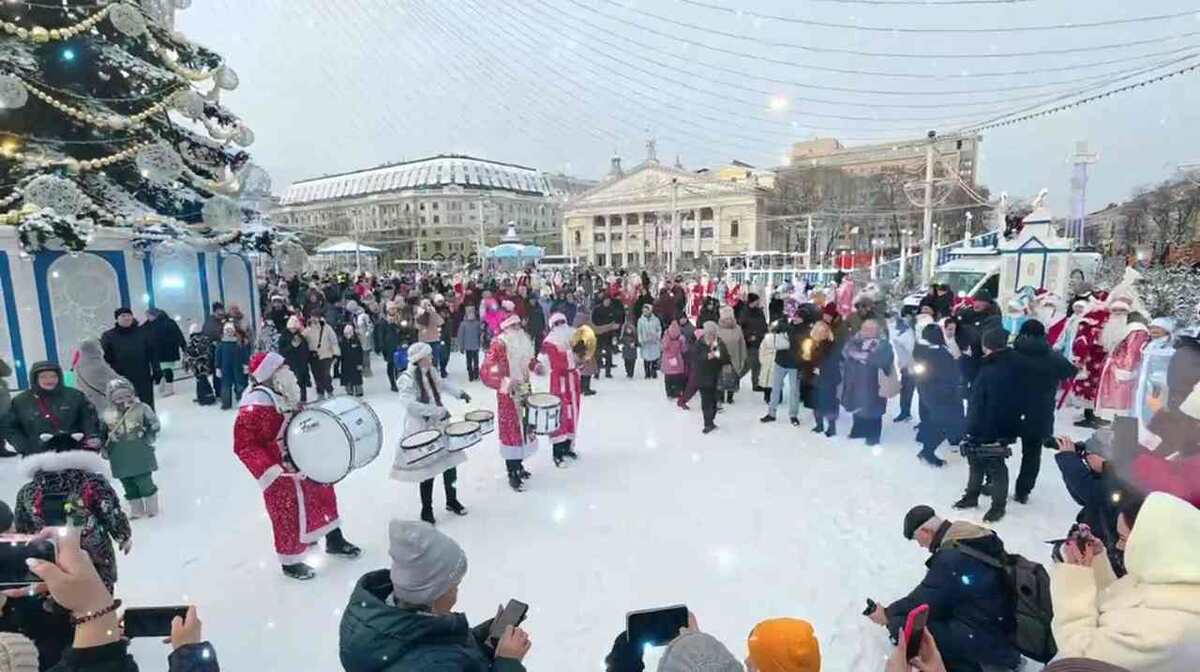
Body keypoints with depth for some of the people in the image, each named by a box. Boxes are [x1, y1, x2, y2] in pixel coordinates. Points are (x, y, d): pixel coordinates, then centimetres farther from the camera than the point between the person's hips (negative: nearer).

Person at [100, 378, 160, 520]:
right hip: (120, 459, 3)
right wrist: (104, 448, 1)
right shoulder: (106, 415, 2)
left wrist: (148, 438, -12)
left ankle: (152, 508, 16)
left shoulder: (142, 409, -5)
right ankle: (136, 510, 27)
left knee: (145, 482, -1)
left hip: (140, 455, -3)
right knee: (128, 485, 13)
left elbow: (155, 425, 0)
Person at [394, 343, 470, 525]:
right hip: (422, 431, -7)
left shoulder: (430, 373, 4)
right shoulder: (408, 380, -20)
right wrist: (438, 411, -34)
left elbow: (441, 384, 25)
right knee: (428, 471, 2)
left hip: (439, 427, 7)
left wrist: (459, 393, 11)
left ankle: (452, 501, 33)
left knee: (450, 462, 11)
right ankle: (426, 511, 23)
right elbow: (409, 404, -33)